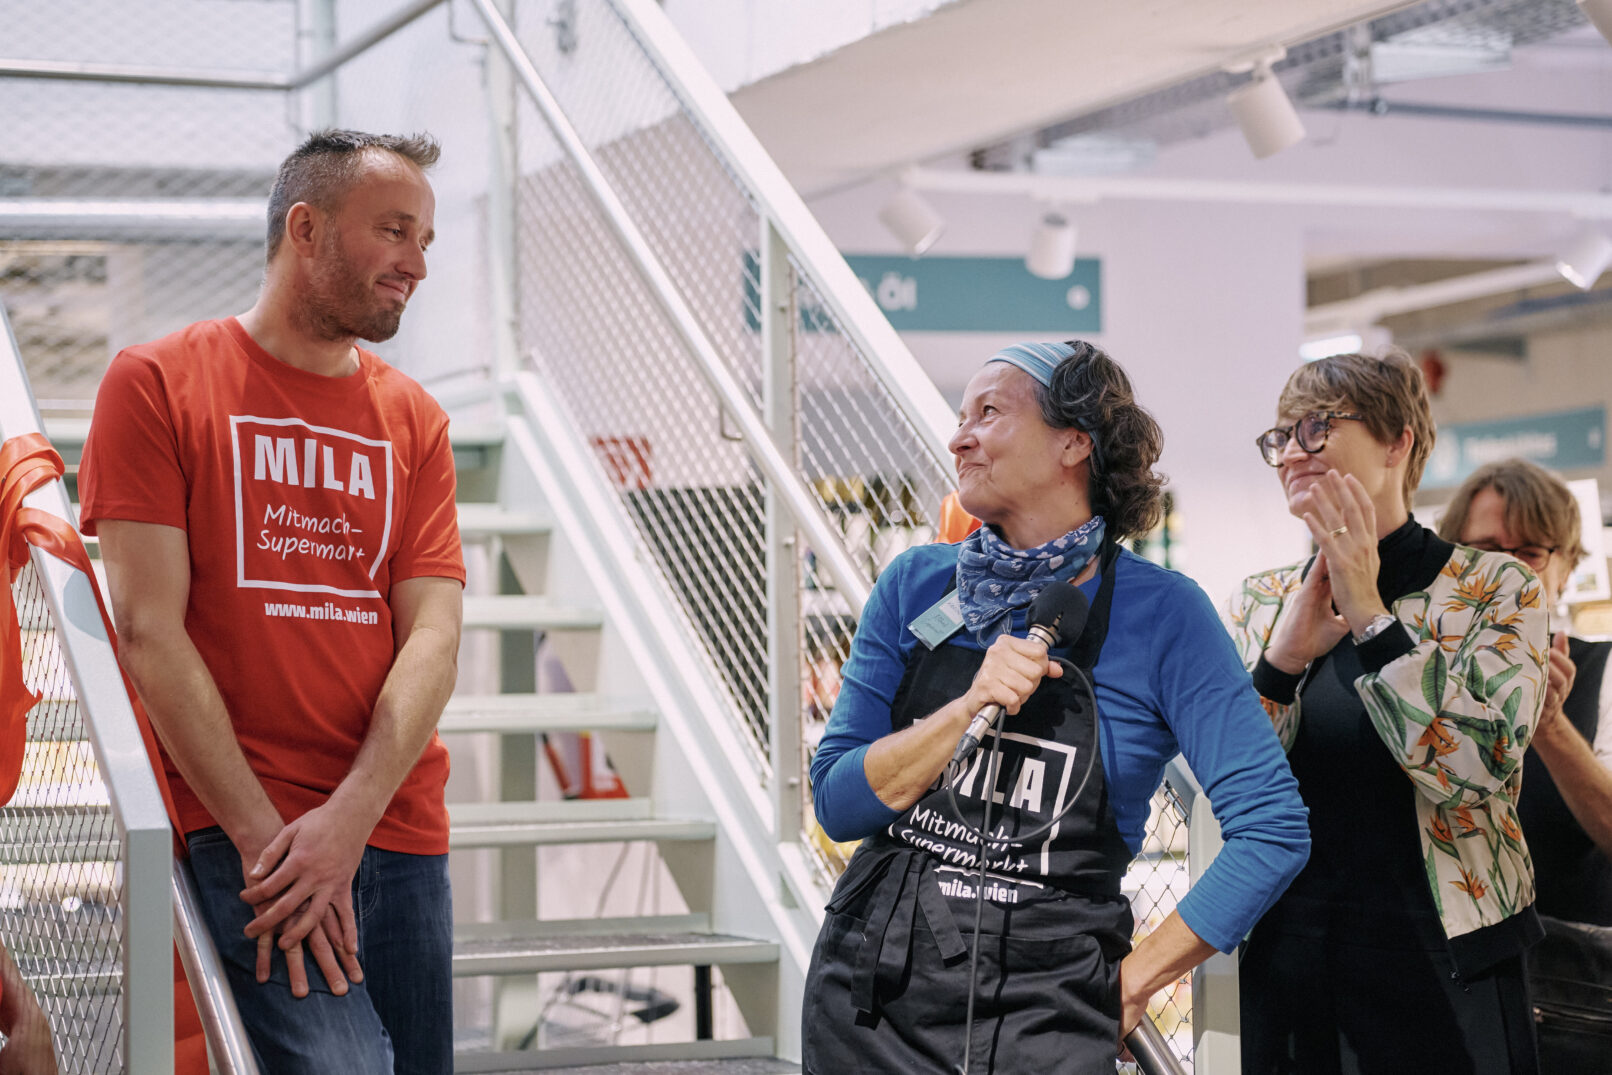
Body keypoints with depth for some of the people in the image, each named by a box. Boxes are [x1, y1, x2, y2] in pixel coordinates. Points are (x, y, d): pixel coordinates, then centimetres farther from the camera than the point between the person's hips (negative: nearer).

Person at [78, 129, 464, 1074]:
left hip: (400, 832, 5)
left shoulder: (414, 420, 13)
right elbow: (150, 631, -6)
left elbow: (434, 634, 2)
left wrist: (348, 818, -14)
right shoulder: (157, 384, 1)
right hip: (243, 829, -5)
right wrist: (264, 835, -14)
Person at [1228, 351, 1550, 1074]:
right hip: (1285, 972, 3)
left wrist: (1367, 613, -18)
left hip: (1440, 969, -3)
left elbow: (1481, 766, -18)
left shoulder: (1495, 590, -3)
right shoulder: (1259, 602, 7)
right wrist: (1282, 661, -15)